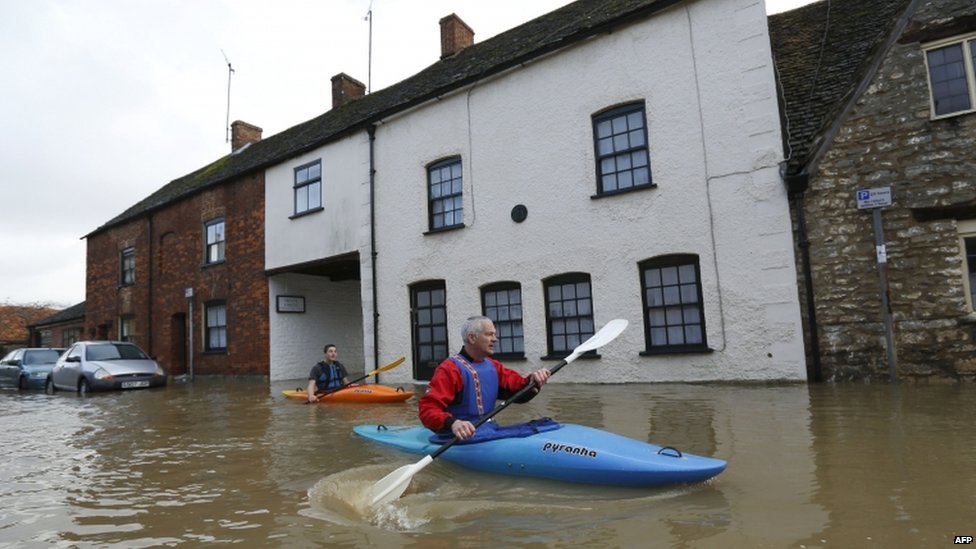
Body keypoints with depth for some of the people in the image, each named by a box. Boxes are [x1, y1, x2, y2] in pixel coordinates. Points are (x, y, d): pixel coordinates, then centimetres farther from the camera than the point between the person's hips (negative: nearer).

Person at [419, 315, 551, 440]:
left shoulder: (493, 367, 16)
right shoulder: (450, 369, -9)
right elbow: (427, 408, -19)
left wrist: (532, 382, -13)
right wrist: (452, 423, -38)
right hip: (463, 437, -7)